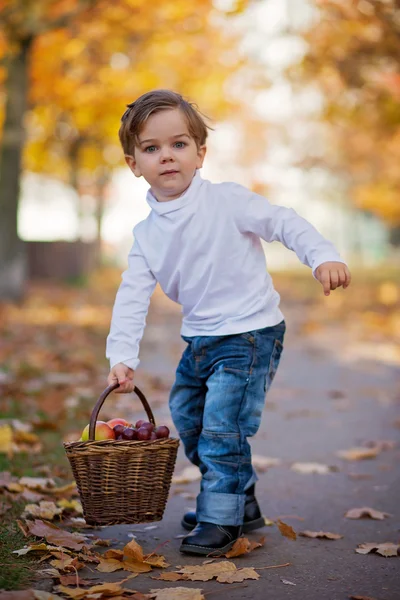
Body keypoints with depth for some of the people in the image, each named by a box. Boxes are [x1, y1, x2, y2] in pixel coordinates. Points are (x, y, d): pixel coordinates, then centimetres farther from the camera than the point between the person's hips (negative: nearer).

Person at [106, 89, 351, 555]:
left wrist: (323, 256, -28)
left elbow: (283, 222, -12)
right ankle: (243, 505, 31)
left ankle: (221, 520, 1)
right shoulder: (146, 234, 3)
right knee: (187, 420, 15)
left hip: (251, 331, -7)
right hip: (199, 340, 7)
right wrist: (121, 357, -10)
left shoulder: (226, 201, -12)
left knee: (222, 427, -14)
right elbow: (132, 297, -1)